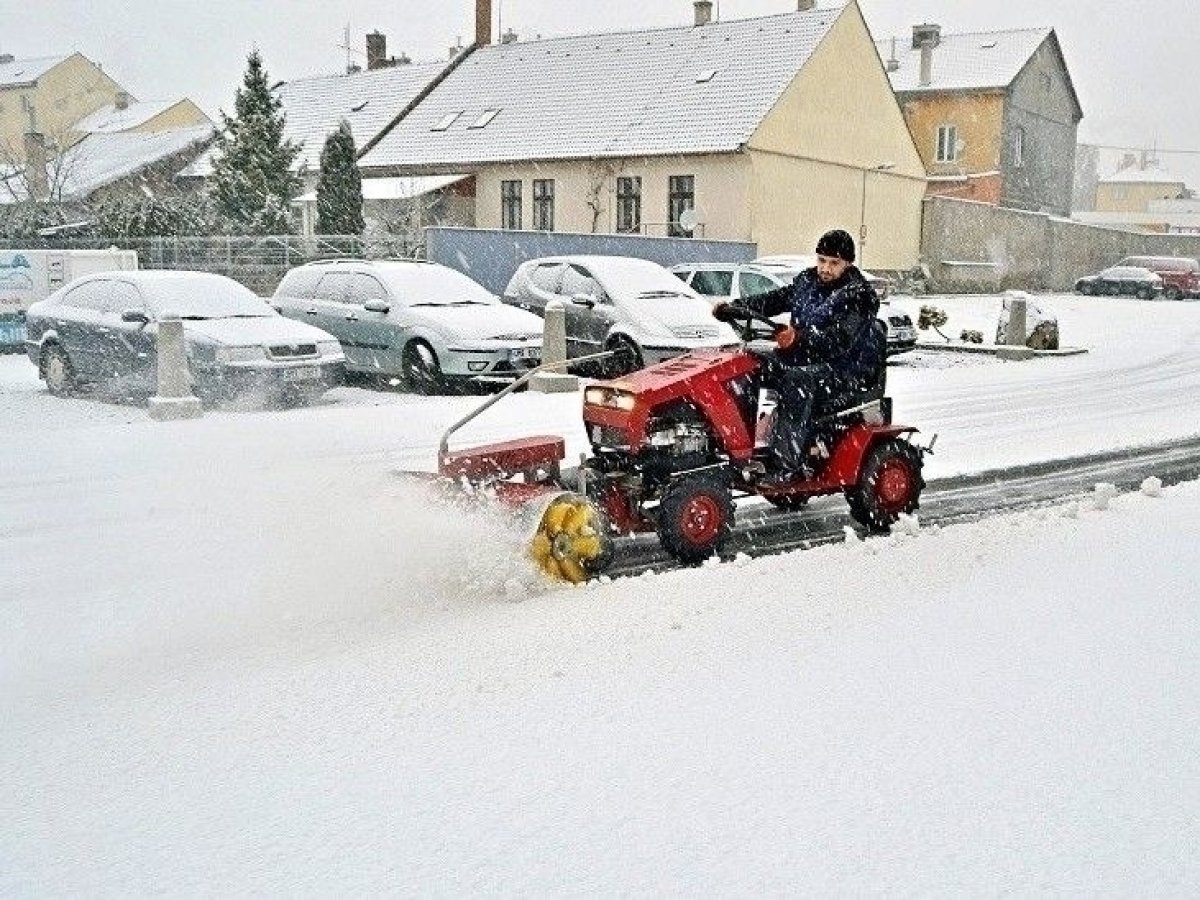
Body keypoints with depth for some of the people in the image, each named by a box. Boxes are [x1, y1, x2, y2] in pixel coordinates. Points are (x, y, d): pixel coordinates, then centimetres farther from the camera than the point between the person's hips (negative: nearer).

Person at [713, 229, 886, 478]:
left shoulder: (858, 296, -13)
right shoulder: (808, 281, 10)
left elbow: (839, 340, -27)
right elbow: (773, 300, 13)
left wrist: (799, 338, -44)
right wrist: (733, 309, -1)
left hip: (844, 370, -8)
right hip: (802, 358, 8)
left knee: (797, 381, -36)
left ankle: (787, 461, -37)